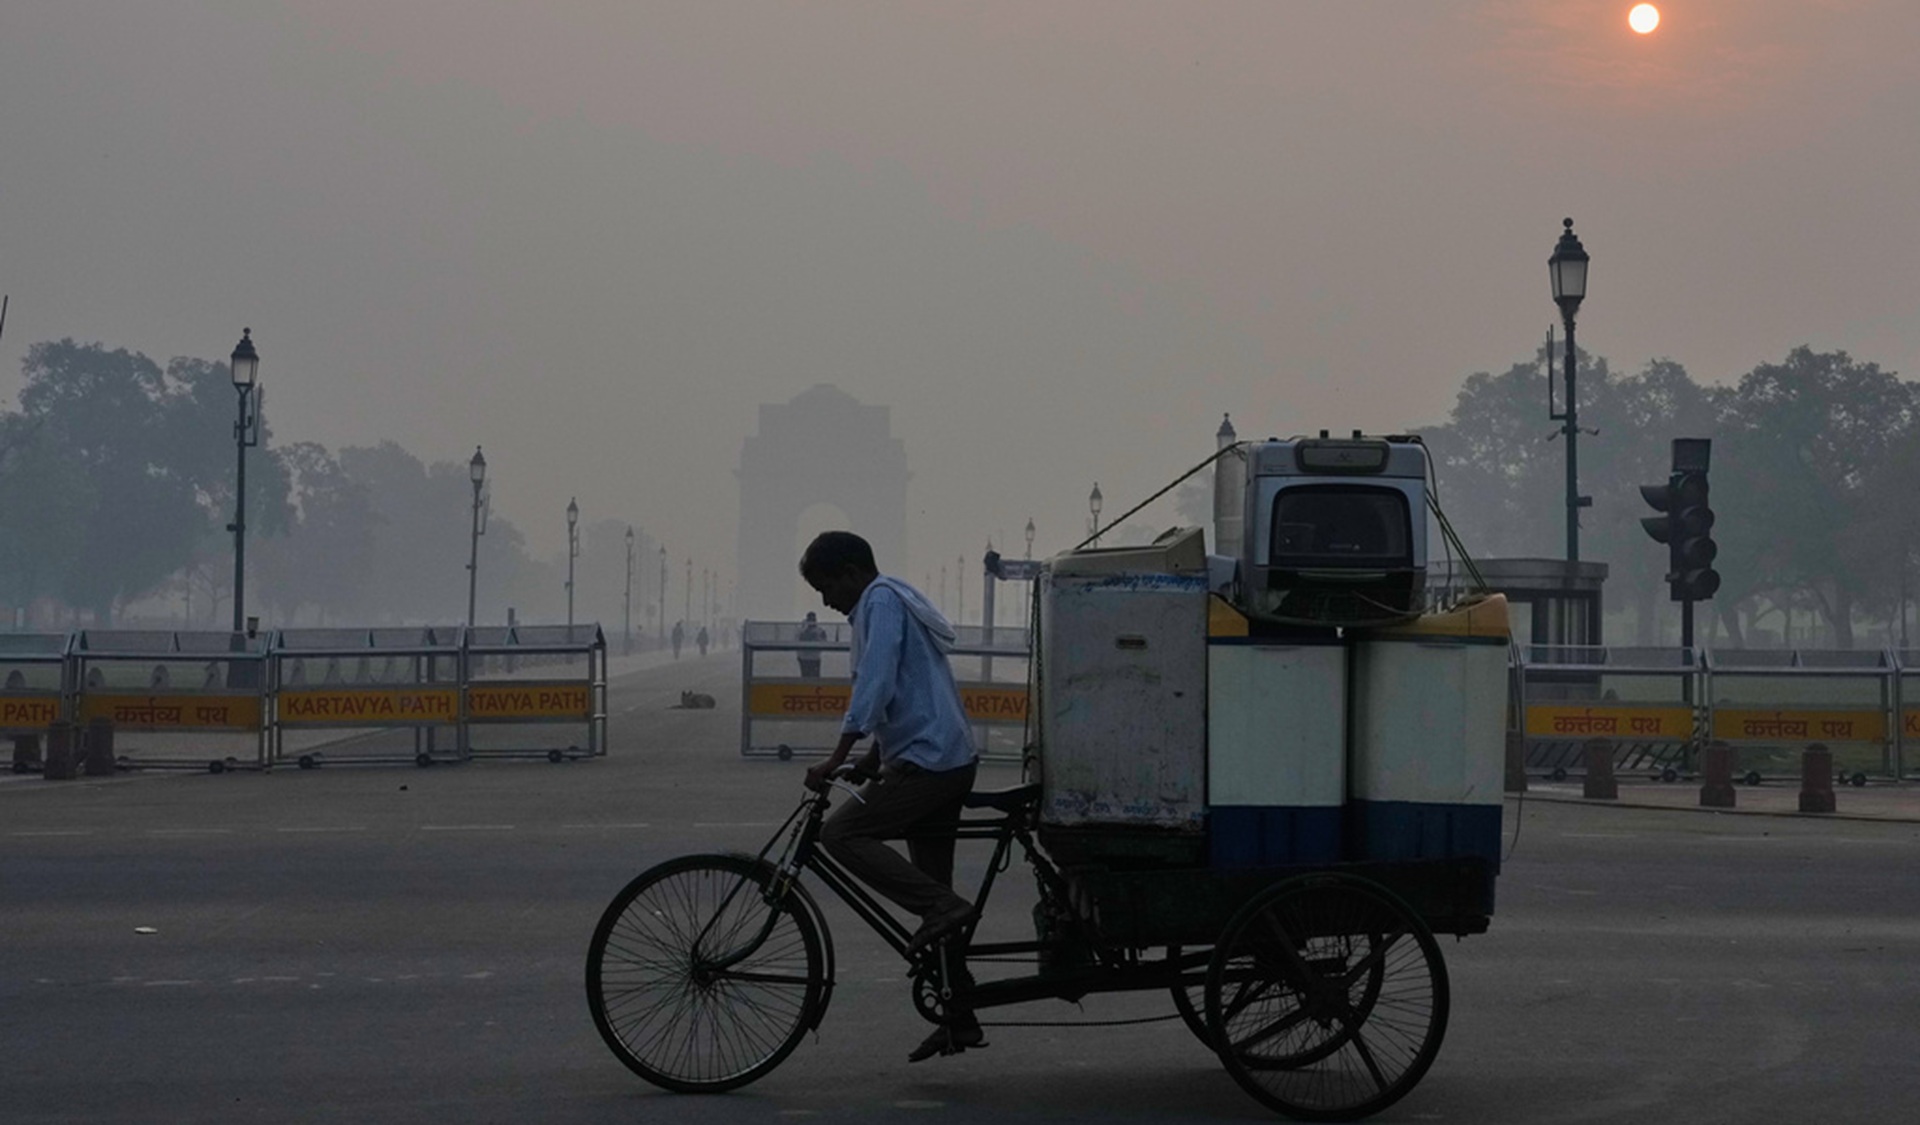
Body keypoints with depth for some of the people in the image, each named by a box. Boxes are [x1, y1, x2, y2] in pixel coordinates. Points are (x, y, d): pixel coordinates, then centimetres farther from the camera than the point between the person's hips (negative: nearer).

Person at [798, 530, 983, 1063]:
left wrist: (838, 757, -24)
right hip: (952, 760, 10)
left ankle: (942, 906, -17)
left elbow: (875, 684, -21)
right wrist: (874, 759, 26)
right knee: (931, 889, 11)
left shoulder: (881, 602, -8)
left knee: (842, 833, -13)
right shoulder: (899, 600, 23)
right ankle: (960, 1021, 12)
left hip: (925, 760, -10)